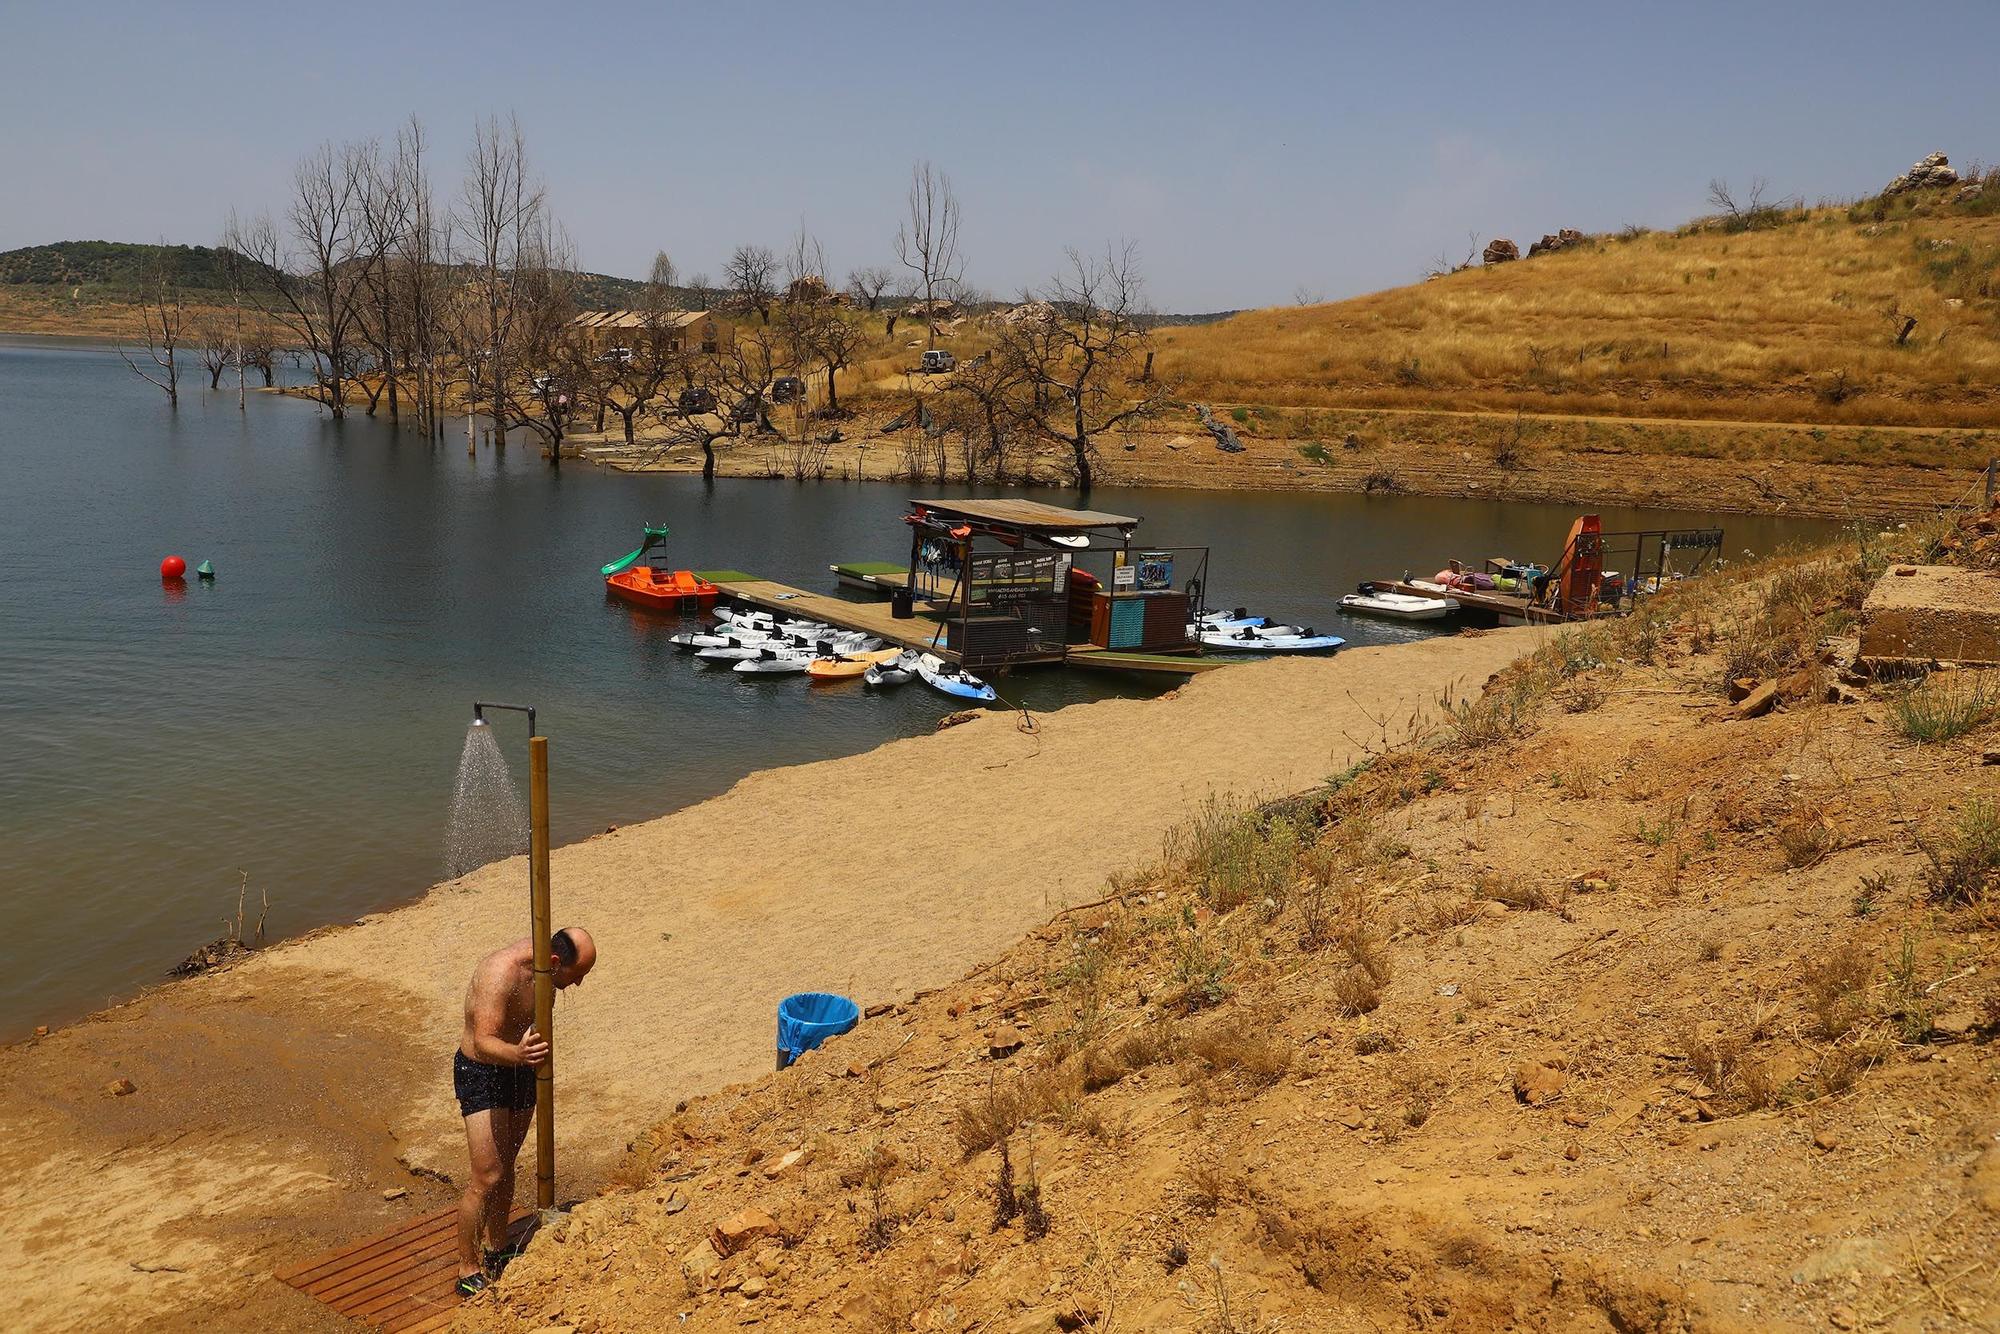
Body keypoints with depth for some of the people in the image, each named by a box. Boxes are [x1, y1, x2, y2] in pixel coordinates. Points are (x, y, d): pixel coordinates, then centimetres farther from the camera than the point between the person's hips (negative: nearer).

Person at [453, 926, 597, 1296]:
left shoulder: (541, 964, -7)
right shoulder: (501, 974, -33)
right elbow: (483, 1042, -43)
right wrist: (517, 1055, -61)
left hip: (520, 1066, 8)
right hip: (481, 1073, -8)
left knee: (506, 1166, 19)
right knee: (487, 1177, -9)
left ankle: (497, 1251, 34)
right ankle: (468, 1272, 5)